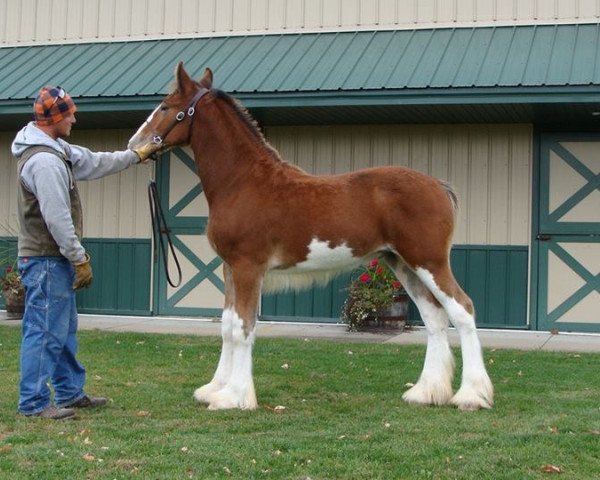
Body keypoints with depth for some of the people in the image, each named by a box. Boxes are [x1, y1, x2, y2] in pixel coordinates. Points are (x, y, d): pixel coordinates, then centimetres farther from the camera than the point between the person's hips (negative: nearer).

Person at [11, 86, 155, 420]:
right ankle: (34, 402, 2)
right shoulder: (45, 160, -21)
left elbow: (93, 163, 25)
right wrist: (80, 258, -18)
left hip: (56, 259, 11)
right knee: (46, 332, -5)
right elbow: (57, 218, -23)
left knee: (65, 329, 18)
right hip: (46, 260, -11)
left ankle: (71, 392, 29)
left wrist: (137, 155, 31)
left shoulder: (56, 151, 12)